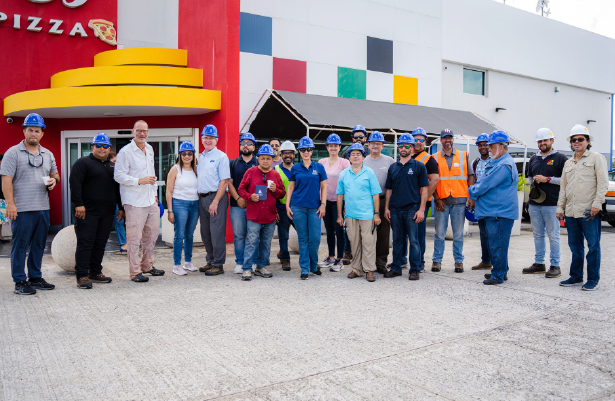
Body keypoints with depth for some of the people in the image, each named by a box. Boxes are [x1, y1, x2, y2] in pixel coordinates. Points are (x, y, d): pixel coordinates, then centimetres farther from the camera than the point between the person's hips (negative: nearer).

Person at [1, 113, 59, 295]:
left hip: (43, 208, 6)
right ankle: (20, 282, 9)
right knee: (20, 246, 1)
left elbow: (55, 174, 24)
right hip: (22, 209, -6)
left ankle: (35, 278, 23)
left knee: (38, 245, 12)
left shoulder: (48, 154, 14)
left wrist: (54, 180, -1)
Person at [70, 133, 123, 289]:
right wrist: (78, 204, -19)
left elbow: (117, 188, 22)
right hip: (87, 212, -6)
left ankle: (95, 272, 20)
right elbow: (74, 183, -11)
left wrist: (120, 207, 16)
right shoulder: (83, 163, -1)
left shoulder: (112, 166, 19)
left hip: (107, 212, 6)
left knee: (100, 243, 10)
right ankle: (82, 276, -2)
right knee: (85, 243, -6)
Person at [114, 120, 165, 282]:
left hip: (150, 200, 8)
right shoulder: (125, 151, -8)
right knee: (134, 237, -4)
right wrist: (140, 181, -21)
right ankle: (135, 272, 4)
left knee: (152, 233, 14)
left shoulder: (149, 149, 14)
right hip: (134, 202, -7)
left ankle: (147, 265, 28)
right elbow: (118, 175, -12)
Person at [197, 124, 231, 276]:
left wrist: (215, 202, -18)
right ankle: (210, 262, 25)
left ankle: (218, 265, 4)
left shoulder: (221, 156, -5)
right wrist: (199, 198, 10)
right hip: (202, 198, 7)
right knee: (205, 233, 13)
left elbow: (224, 181, -12)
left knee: (216, 233, -5)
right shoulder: (200, 157, 17)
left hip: (216, 197, -7)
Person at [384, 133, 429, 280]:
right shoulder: (393, 167, 13)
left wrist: (421, 209, -10)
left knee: (414, 240, -1)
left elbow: (425, 189, -2)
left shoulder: (419, 166, 1)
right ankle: (396, 268, 18)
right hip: (395, 209, 4)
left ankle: (414, 269, 8)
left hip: (412, 209, -4)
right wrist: (386, 208, 7)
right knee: (397, 240, 10)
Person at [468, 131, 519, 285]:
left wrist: (472, 192, -1)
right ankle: (501, 271, 28)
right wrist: (475, 194, 7)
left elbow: (486, 185, -17)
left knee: (497, 244, -4)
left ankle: (498, 275, 4)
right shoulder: (497, 162, 17)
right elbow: (483, 180, 21)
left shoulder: (504, 165, -18)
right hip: (494, 210, 11)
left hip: (500, 212, -11)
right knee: (495, 242, 17)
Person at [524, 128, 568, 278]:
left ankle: (555, 266, 6)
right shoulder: (533, 159, 17)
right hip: (534, 203, 6)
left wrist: (547, 179, -13)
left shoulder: (560, 158, -1)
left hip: (552, 204, -6)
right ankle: (539, 264, 19)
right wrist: (533, 182, 10)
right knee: (538, 235, 11)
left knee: (553, 236, -1)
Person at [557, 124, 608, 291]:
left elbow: (603, 183, -7)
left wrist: (597, 204, -15)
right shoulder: (568, 163, 19)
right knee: (575, 246, 12)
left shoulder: (596, 158, 1)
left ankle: (593, 279, 8)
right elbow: (563, 187, 21)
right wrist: (560, 207, 14)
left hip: (589, 211, -6)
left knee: (593, 246, 1)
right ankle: (576, 277, 21)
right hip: (571, 212, 6)